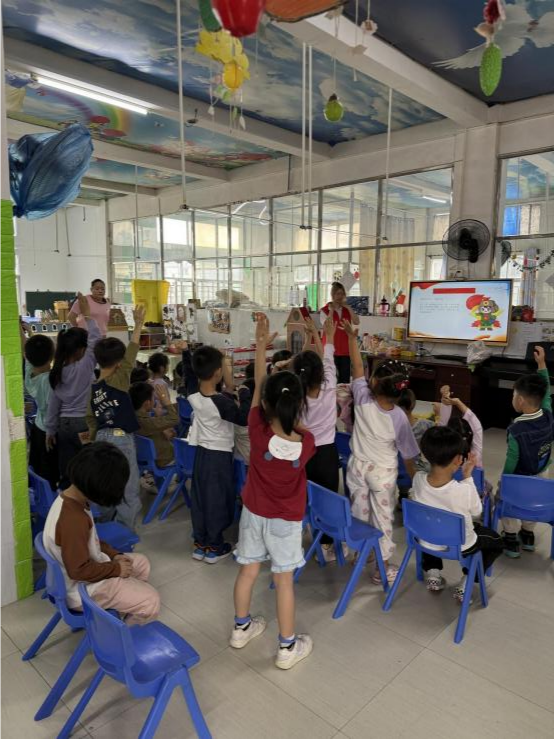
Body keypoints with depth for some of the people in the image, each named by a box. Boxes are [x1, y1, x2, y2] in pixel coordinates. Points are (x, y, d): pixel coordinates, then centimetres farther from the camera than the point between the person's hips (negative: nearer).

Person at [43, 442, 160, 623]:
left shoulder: (67, 498, -4)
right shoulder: (74, 519, -34)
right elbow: (79, 570, -29)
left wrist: (114, 554, 1)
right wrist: (116, 569, -16)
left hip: (87, 565, 9)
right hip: (83, 589, -9)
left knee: (141, 563, 19)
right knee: (150, 601, -7)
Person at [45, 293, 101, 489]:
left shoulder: (57, 371, 5)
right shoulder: (84, 367, -14)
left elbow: (53, 404, 8)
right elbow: (96, 339, -11)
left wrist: (50, 430, 15)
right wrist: (87, 315, -4)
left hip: (64, 425, 6)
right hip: (83, 424, -6)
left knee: (67, 473, 9)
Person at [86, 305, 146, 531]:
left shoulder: (92, 388, 5)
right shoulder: (117, 380, -15)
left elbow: (91, 420, 11)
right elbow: (131, 356, -19)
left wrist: (95, 441, 22)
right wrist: (138, 325, -18)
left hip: (102, 438, 7)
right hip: (121, 439, -7)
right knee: (129, 490, 3)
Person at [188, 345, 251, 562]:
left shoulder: (193, 397, -7)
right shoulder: (221, 402, -26)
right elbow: (244, 418, -17)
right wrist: (244, 393, -10)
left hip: (201, 452, 6)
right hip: (219, 456, -6)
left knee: (199, 499, 14)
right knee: (217, 501, 7)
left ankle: (200, 544, 27)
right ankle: (214, 548, 19)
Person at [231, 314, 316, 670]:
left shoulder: (258, 432, -24)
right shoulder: (307, 442, -24)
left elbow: (258, 387, -15)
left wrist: (261, 343, -9)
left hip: (254, 513, 2)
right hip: (287, 520, -1)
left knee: (248, 571, 19)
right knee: (284, 581, 11)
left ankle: (241, 628, 40)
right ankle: (288, 647, 26)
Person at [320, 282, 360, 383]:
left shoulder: (347, 310, 11)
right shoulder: (325, 310, -1)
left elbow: (356, 322, -5)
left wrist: (347, 307, -6)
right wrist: (331, 310, -14)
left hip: (345, 349, 4)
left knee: (345, 379, 6)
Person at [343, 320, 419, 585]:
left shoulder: (363, 400, -24)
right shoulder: (399, 418, -24)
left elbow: (357, 369, -8)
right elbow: (408, 455, -12)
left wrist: (352, 338, 0)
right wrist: (414, 479, 6)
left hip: (358, 466, 2)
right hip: (383, 473, -2)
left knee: (359, 513, 18)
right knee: (382, 517, 10)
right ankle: (383, 567, 22)